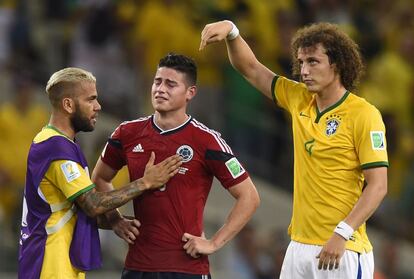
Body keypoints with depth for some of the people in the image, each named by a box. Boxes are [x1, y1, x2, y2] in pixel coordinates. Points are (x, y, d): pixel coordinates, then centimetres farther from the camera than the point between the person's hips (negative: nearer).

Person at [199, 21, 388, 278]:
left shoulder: (363, 115, -10)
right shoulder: (299, 100, 9)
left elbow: (378, 186, -13)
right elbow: (250, 68, 17)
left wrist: (342, 234, -21)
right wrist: (231, 31, -1)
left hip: (342, 250, -6)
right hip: (300, 245, 6)